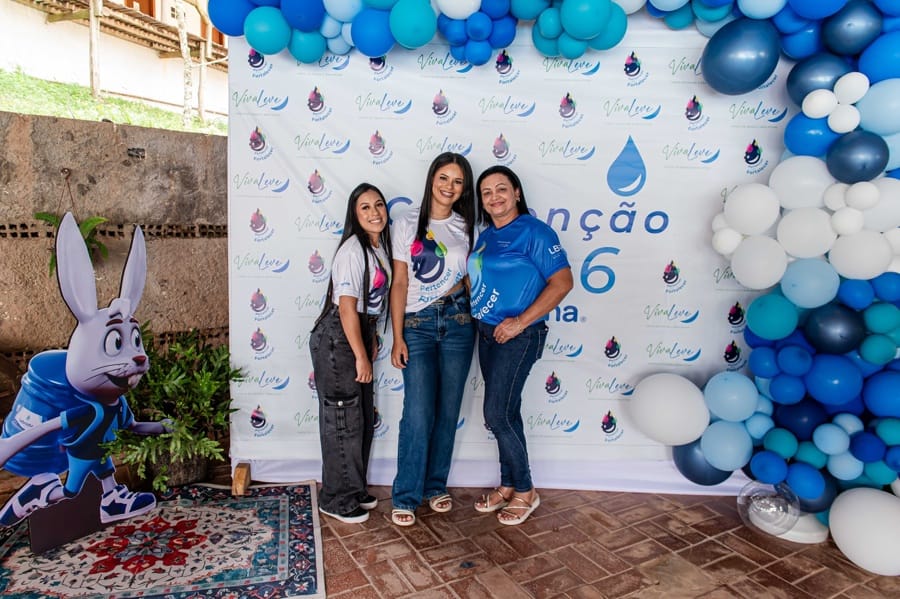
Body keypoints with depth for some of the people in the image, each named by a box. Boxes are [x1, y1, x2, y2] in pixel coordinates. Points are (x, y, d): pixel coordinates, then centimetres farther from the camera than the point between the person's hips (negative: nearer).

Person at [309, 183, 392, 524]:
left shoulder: (380, 246, 8)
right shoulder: (353, 250, -18)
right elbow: (347, 307, -21)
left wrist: (371, 340, 16)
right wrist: (361, 356, -19)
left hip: (359, 334, 9)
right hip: (337, 339, -9)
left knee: (364, 417, 16)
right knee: (343, 419, 1)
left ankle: (354, 489, 33)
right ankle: (336, 500, 18)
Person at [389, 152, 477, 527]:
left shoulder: (466, 227, 9)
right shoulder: (407, 224, 1)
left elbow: (470, 278, 13)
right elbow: (399, 283, -1)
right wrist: (397, 338, -5)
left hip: (458, 322, 3)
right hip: (417, 324, -2)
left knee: (448, 409, 8)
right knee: (418, 412, -7)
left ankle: (436, 485, 25)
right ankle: (406, 496, 8)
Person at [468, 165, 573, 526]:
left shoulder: (534, 231, -11)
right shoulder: (485, 236, 12)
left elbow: (562, 281, -18)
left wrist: (521, 321, -20)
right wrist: (474, 314, 4)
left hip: (518, 336, -7)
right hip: (487, 332, 7)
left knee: (497, 414, -5)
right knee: (505, 413, 14)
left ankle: (525, 491, 15)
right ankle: (508, 486, 29)